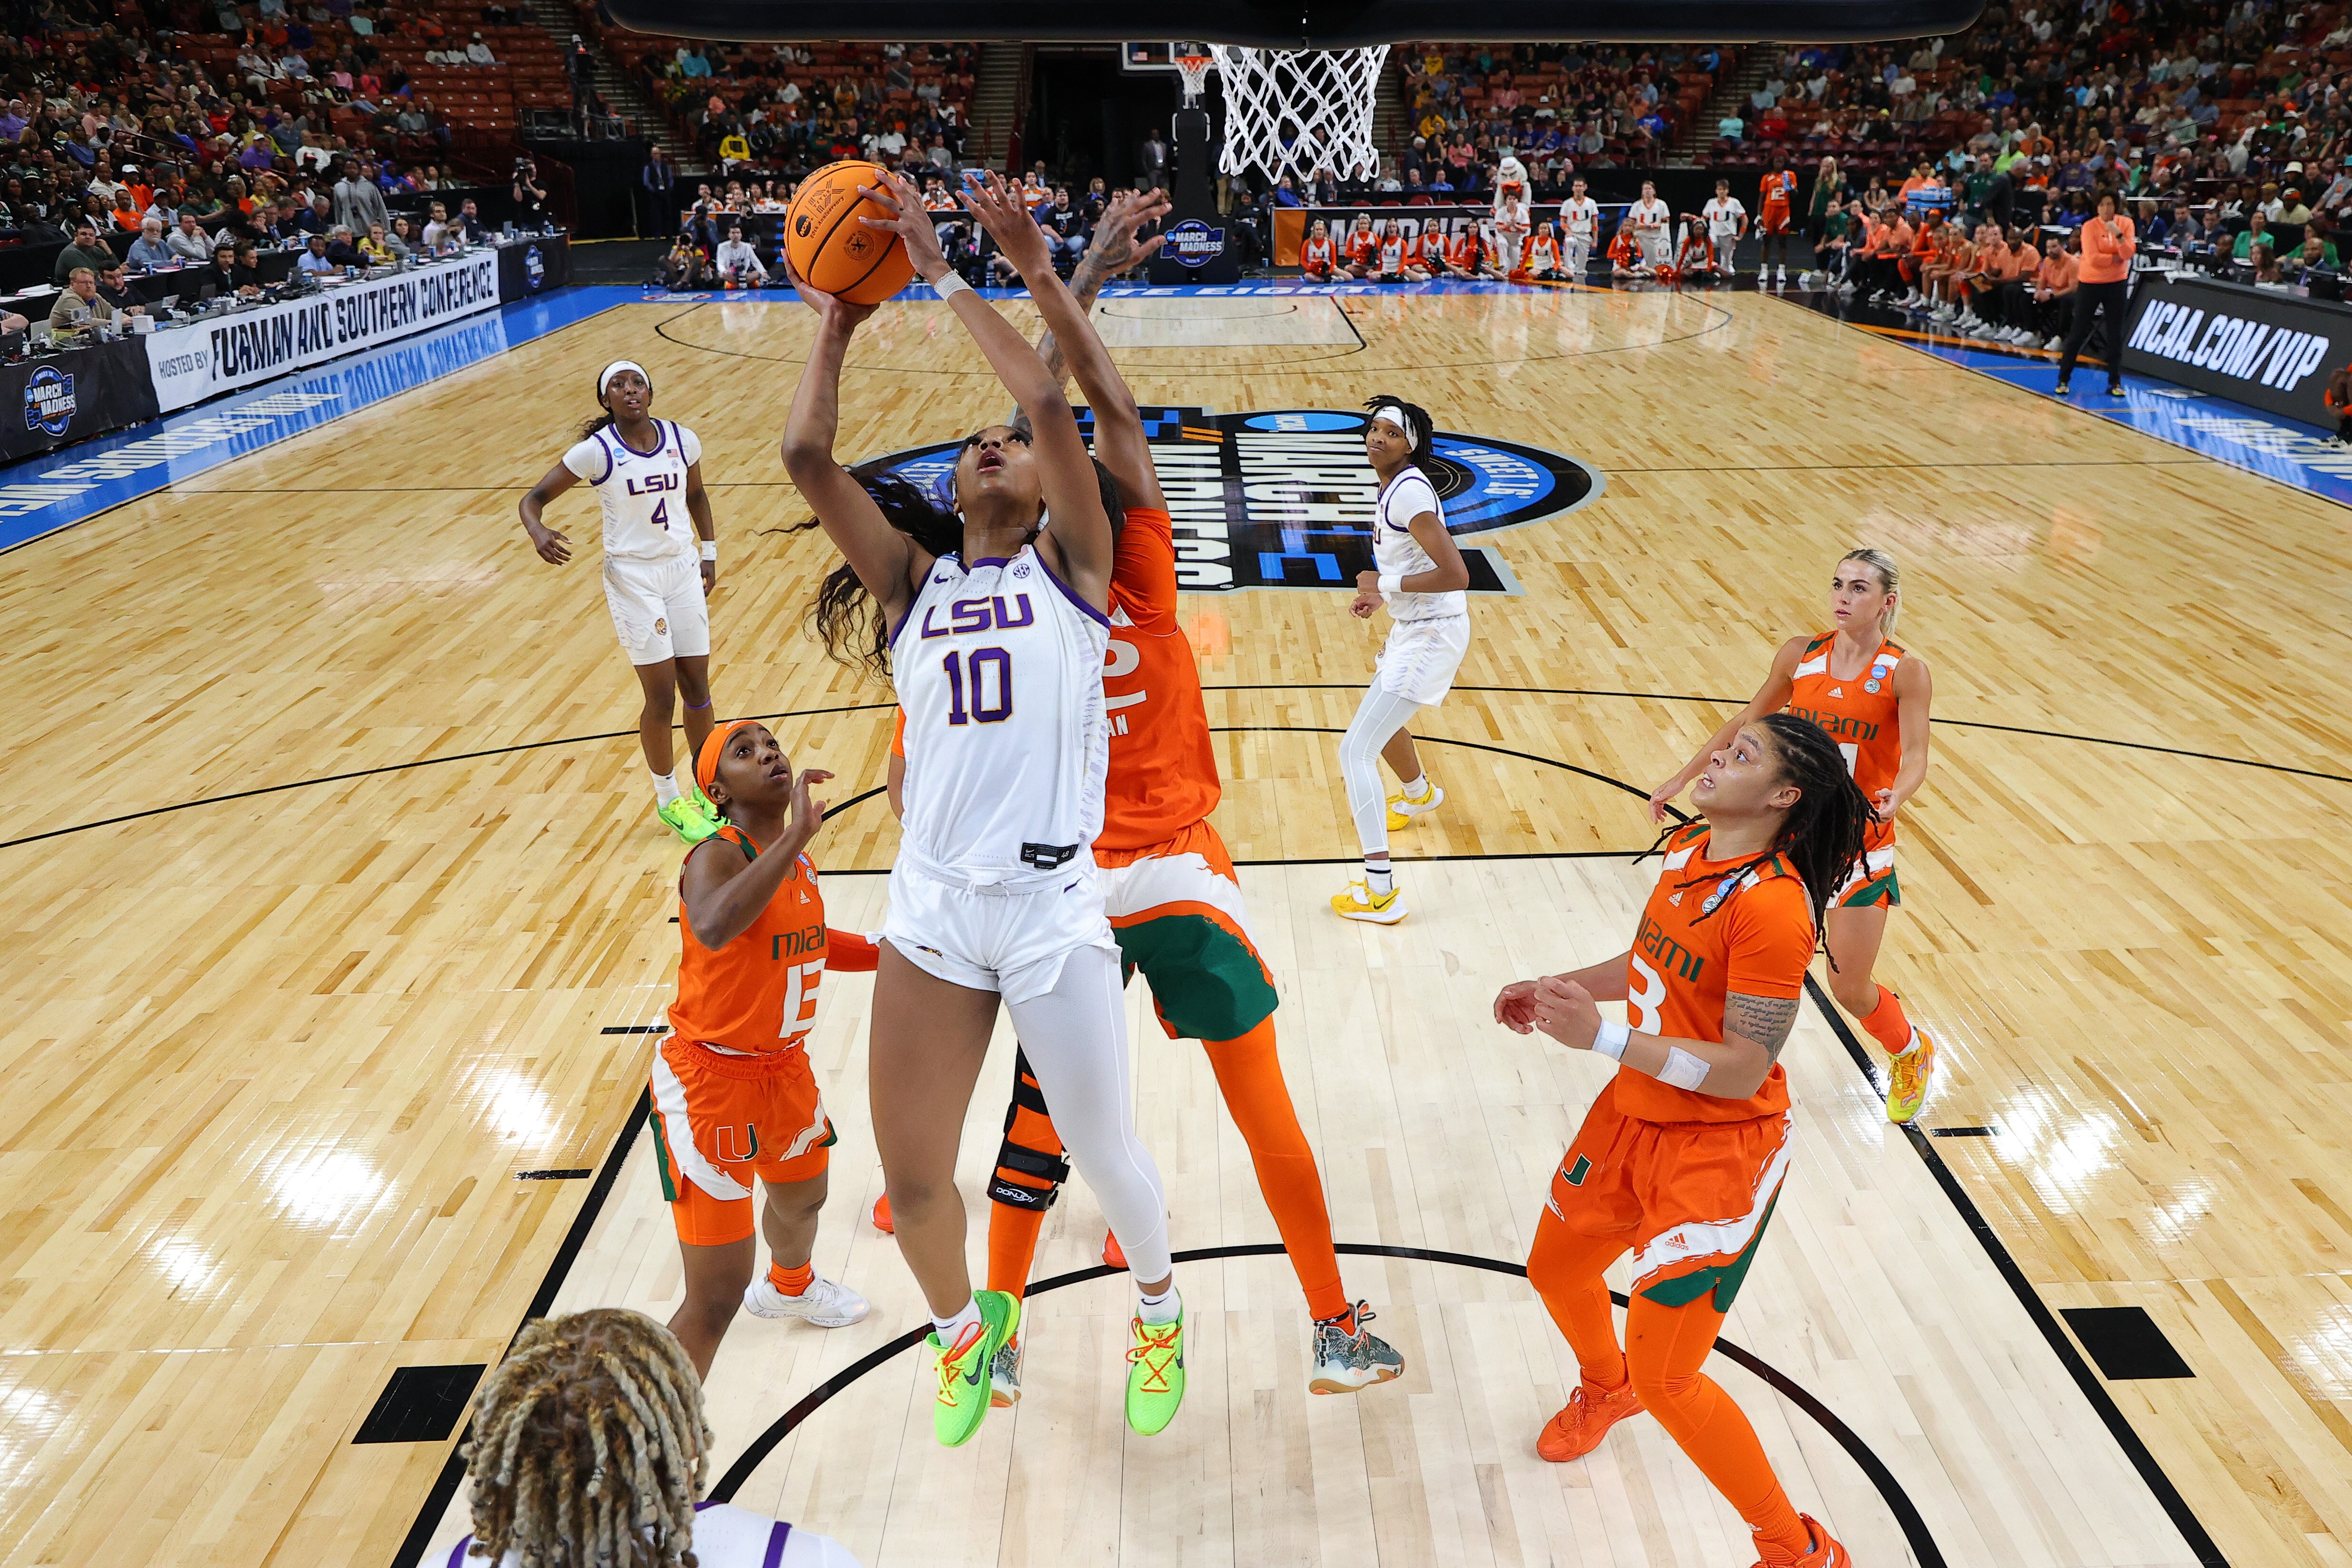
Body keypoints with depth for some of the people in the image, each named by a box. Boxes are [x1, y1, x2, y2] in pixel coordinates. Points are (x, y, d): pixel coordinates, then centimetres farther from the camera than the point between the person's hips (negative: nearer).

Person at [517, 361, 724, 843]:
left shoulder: (682, 440, -1)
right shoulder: (595, 452, -12)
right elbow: (533, 498, -7)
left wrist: (709, 554, 12)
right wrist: (537, 531, -29)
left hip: (683, 569, 4)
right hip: (632, 577, -4)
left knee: (697, 688, 8)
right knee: (661, 697, -2)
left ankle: (706, 787, 28)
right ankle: (669, 801, 17)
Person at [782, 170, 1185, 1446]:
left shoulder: (1071, 565, 4)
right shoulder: (911, 580, 11)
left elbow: (1050, 403, -10)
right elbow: (806, 454, -1)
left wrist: (941, 274, -4)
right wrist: (837, 322, 8)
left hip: (1052, 905, -3)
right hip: (931, 905, 3)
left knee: (1102, 1153, 10)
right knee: (911, 1179, 9)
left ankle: (1157, 1306, 43)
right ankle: (965, 1325, 41)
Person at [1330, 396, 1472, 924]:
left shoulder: (1410, 491, -22)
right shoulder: (1394, 487, 8)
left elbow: (1455, 575, -29)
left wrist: (1388, 585, -21)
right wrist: (1381, 597, 15)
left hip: (1430, 634, -11)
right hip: (1410, 627, 11)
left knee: (1355, 750, -15)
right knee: (1381, 720, 35)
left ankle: (1380, 892, -14)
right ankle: (1419, 793, 67)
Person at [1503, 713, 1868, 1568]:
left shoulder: (1772, 907, -27)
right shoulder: (1685, 849, 0)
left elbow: (1743, 1071, -26)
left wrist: (1602, 1037, -31)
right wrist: (1554, 988, 5)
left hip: (1719, 1149, -8)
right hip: (1635, 1113, 8)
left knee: (1665, 1377, -3)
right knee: (1556, 1269, 25)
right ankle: (1606, 1389, 59)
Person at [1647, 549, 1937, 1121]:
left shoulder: (1904, 670, -10)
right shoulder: (1801, 654, 0)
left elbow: (1915, 757, -16)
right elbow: (1746, 723, 11)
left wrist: (1894, 797, -38)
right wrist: (1682, 778, 10)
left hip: (1860, 843, -3)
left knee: (1850, 988, 5)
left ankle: (1913, 1053, 38)